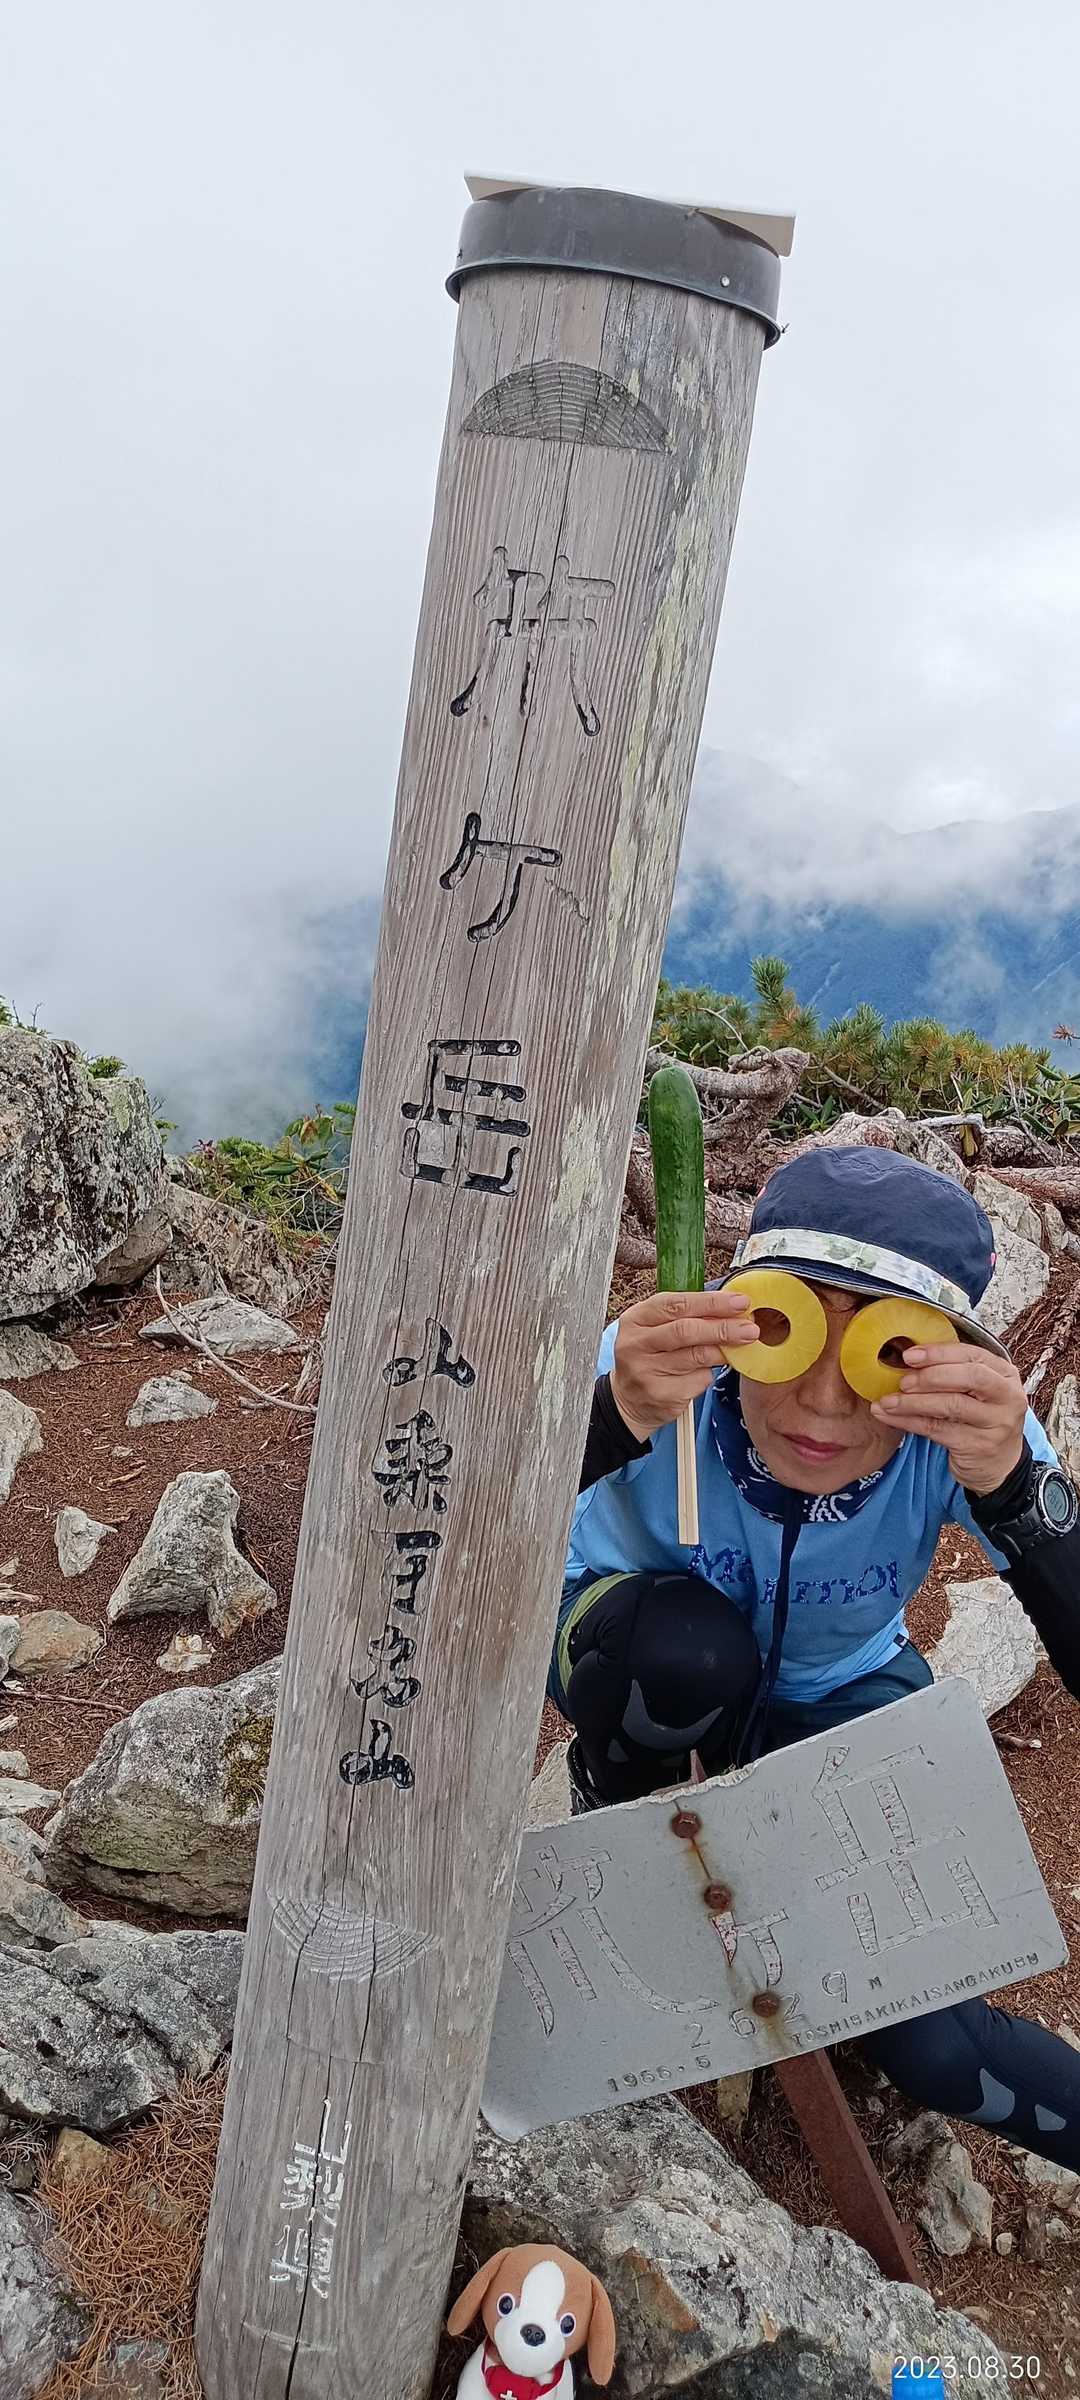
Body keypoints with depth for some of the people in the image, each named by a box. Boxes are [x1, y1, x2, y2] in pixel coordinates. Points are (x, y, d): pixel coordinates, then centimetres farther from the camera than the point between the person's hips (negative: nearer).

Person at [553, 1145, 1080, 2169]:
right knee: (691, 1644, -37)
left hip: (839, 1693, 1)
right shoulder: (670, 1373, -36)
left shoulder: (967, 1431, -31)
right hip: (654, 1657, 0)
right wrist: (614, 1419, -62)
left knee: (926, 2045, -15)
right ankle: (607, 1796, -3)